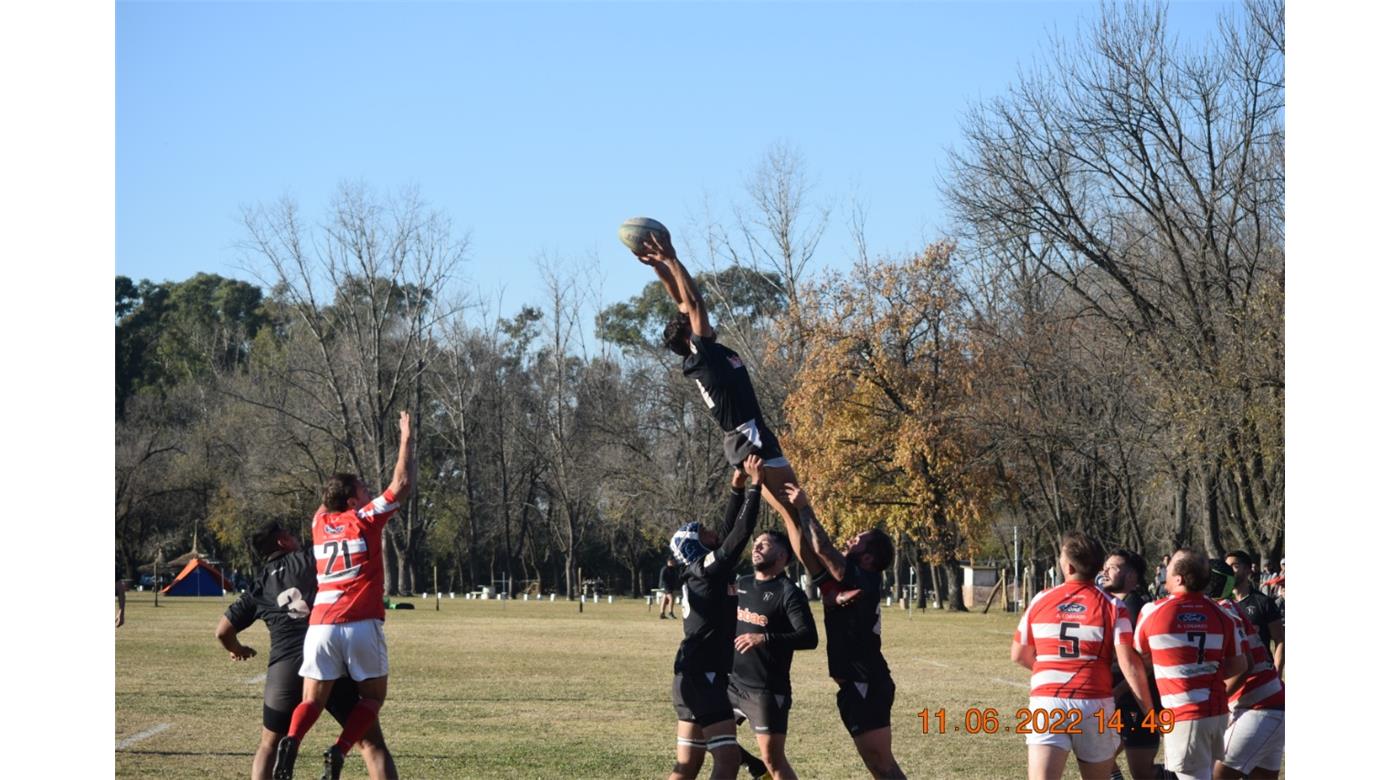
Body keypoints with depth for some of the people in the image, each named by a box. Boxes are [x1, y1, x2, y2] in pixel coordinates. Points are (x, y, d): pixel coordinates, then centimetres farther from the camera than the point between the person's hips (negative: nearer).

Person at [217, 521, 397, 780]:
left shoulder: (258, 586, 17)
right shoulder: (311, 560, 9)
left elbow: (223, 632, 21)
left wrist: (237, 650, 42)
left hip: (284, 668, 2)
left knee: (269, 746, 22)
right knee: (372, 742, 2)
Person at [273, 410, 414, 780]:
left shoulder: (320, 523, 15)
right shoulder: (366, 519, 1)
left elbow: (325, 505, 41)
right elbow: (401, 483, 0)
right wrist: (407, 440, 8)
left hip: (321, 624, 4)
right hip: (362, 625, -4)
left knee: (312, 700, 6)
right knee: (373, 695, 12)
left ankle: (291, 741, -26)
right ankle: (339, 750, -12)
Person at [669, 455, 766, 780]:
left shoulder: (700, 572, 13)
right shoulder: (708, 570, -11)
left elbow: (729, 532, 20)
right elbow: (740, 534, -16)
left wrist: (737, 487, 15)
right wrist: (755, 484, -10)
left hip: (693, 677, 10)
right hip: (703, 677, -10)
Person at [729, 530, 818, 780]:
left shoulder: (788, 592, -10)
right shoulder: (742, 584, 12)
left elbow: (809, 638, -20)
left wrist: (765, 639, -30)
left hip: (767, 690, -7)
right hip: (731, 682, 7)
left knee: (773, 760, -8)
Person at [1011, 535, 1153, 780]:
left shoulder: (1041, 601, 5)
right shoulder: (1111, 606, -1)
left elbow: (1019, 655, 15)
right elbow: (1129, 663, -9)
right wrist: (1149, 710, -4)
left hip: (1047, 704, 0)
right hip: (1094, 706, 0)